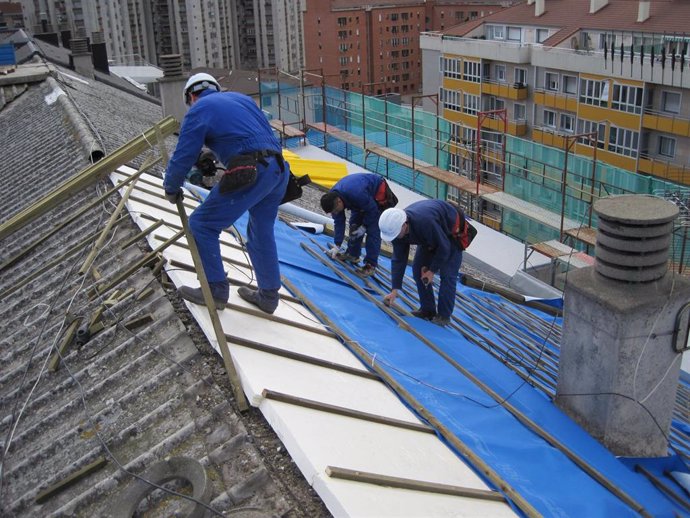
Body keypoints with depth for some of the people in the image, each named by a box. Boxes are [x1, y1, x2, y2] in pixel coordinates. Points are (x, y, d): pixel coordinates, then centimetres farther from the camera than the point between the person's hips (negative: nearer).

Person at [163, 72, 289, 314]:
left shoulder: (198, 110, 6)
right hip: (279, 170, 8)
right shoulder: (241, 98, 26)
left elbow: (183, 157, 5)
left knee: (202, 225, 5)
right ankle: (268, 295, 30)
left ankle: (216, 291, 11)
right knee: (262, 233, 21)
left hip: (250, 174, -8)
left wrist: (171, 189, 21)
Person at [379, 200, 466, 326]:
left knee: (447, 274, -14)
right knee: (418, 268, 2)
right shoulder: (397, 228, -21)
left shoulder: (425, 222, -44)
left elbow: (444, 247, -31)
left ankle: (444, 316, -5)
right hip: (432, 238, 7)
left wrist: (432, 271, -20)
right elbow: (398, 260, -13)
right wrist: (394, 290, -14)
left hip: (452, 232, -7)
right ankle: (428, 310, 12)